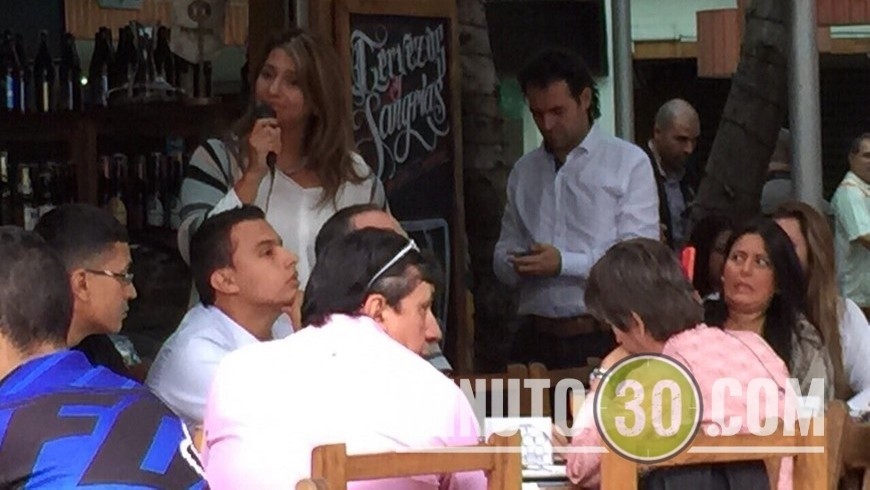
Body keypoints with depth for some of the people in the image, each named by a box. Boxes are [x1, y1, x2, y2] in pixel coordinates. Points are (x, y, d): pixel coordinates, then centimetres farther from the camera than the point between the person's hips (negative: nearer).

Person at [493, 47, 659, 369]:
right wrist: (518, 266, -5)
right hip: (536, 341, 4)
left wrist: (563, 263, -16)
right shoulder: (524, 171, 17)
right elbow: (503, 257, 19)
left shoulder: (629, 163, 2)